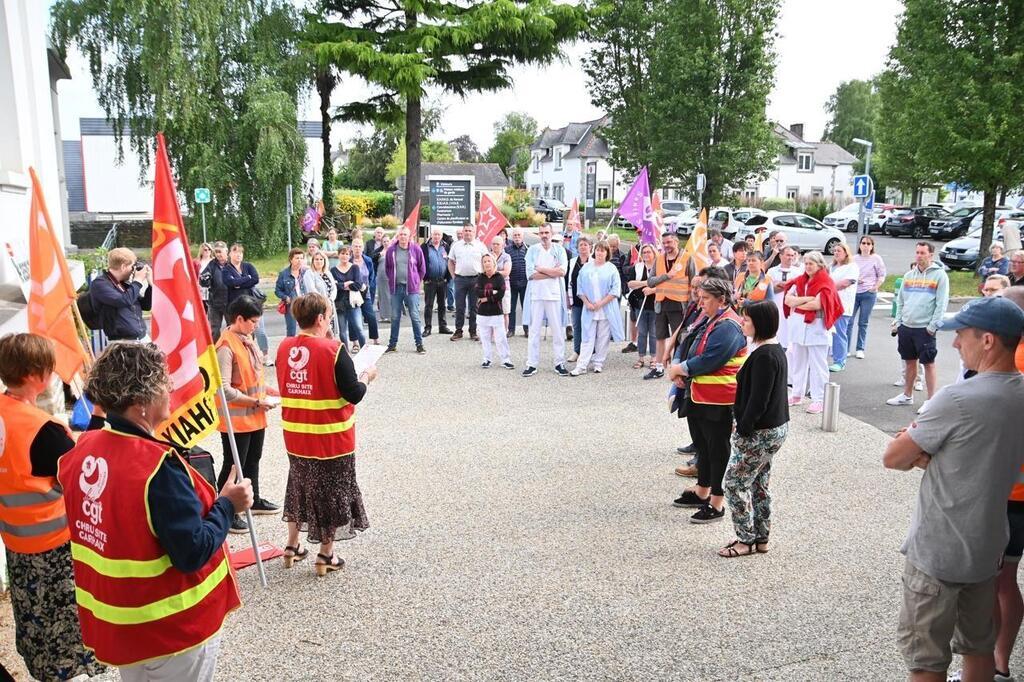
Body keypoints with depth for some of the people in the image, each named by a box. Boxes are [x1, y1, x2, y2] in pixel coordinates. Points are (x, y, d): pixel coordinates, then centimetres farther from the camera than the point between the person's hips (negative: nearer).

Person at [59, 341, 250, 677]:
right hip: (171, 632, -7)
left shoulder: (80, 451, -4)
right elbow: (192, 554, -25)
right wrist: (227, 505, -13)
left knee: (136, 673, 27)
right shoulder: (158, 465, -29)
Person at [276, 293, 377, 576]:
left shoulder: (283, 348, -3)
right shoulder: (333, 351, -20)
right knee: (331, 491, 11)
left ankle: (292, 547, 34)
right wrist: (366, 377, 0)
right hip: (331, 439, -5)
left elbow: (287, 387, 10)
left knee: (300, 485, 24)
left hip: (296, 436, 5)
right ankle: (326, 556, 21)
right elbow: (354, 394, -18)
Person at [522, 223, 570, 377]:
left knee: (558, 330, 4)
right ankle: (532, 364, 6)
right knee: (534, 330, 1)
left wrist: (540, 269, -8)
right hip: (536, 295, 0)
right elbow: (531, 274, -7)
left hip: (555, 295, 1)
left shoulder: (559, 250, 7)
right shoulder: (532, 250, 6)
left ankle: (559, 363, 12)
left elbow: (563, 271, -9)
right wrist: (553, 272, -7)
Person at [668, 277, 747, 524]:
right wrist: (676, 365, -7)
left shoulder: (728, 327, -19)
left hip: (718, 401, -10)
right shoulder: (707, 320, 13)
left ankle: (717, 503, 12)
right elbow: (686, 345, 13)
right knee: (702, 445, 21)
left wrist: (680, 369, -13)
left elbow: (708, 361, -26)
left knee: (718, 449, 2)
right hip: (698, 397, 10)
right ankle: (702, 492, 36)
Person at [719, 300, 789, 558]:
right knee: (759, 484, 18)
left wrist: (743, 430, -16)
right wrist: (745, 425, 16)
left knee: (734, 483, 1)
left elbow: (758, 400, -24)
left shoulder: (764, 355, -23)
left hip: (761, 433, -10)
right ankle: (760, 538, 28)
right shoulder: (776, 350, 9)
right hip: (775, 428, 10)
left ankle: (746, 540, 11)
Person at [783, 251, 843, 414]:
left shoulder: (825, 283, -7)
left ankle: (819, 400, 1)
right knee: (797, 362, 14)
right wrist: (807, 299, -15)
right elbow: (787, 299, -1)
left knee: (817, 365, -2)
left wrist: (796, 304, -6)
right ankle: (797, 394, 26)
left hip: (816, 327, -6)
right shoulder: (799, 281, 10)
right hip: (798, 326, 6)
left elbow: (817, 304, -19)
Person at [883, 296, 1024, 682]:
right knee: (978, 645, 23)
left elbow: (893, 459, -16)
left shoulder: (956, 400, -25)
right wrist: (929, 453, -5)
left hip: (937, 552, -7)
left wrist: (916, 453, 2)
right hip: (988, 546, 7)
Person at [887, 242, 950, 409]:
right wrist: (897, 321, 9)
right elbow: (900, 300, 17)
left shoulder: (939, 275, -5)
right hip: (906, 326, 6)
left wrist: (933, 326, -13)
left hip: (925, 328, -5)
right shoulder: (909, 275, 12)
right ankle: (907, 395, 25)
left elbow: (941, 303, -9)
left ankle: (931, 400, 3)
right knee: (910, 361, 15)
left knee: (928, 364, -2)